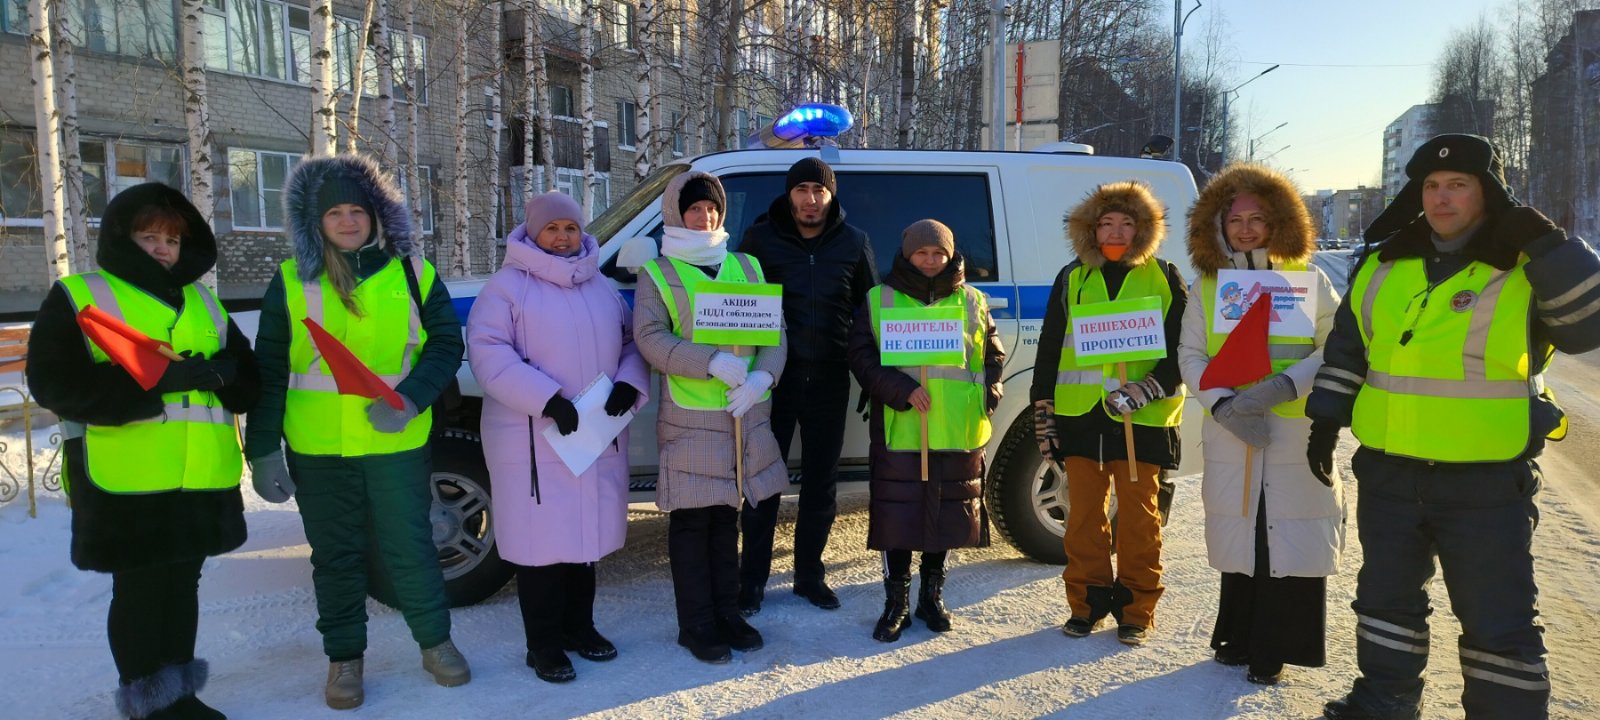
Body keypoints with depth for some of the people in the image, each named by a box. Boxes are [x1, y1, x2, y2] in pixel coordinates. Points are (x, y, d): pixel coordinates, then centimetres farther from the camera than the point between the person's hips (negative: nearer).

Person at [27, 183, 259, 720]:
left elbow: (248, 376, 14)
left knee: (182, 586, 14)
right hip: (124, 481, -5)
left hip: (201, 479, 5)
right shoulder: (75, 298, 1)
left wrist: (217, 372, -11)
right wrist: (158, 379, -22)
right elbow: (54, 383, -12)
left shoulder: (203, 302, 17)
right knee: (140, 592, 2)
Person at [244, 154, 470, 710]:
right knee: (335, 553, 12)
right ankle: (344, 656, 26)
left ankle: (435, 642, 25)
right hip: (317, 448, 1)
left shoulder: (411, 272, 1)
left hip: (397, 441, -1)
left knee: (410, 545, 6)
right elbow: (269, 371, 1)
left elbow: (446, 343, 2)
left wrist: (410, 397, -14)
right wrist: (263, 448, -4)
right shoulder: (291, 280, 1)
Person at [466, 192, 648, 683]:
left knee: (587, 533, 14)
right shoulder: (508, 285, -6)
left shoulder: (602, 286, 13)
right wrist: (548, 400, -25)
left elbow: (632, 342, 16)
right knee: (542, 540, -1)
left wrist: (628, 384, -6)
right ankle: (543, 645, 12)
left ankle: (578, 626, 30)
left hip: (597, 435, 6)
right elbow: (487, 352, -16)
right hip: (534, 438, -5)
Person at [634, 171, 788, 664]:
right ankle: (696, 626, 13)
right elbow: (650, 338, -13)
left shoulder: (747, 267, 12)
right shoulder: (658, 274, 0)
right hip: (690, 417, -4)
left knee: (727, 516, 14)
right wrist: (714, 362, -22)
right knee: (691, 521, 2)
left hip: (746, 413, 4)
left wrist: (762, 375, -12)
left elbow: (774, 330, 7)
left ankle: (727, 614, 25)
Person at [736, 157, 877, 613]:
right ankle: (753, 579, 15)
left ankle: (809, 573, 26)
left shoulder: (853, 243, 5)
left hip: (829, 380, 2)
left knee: (821, 483, 11)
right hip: (773, 377, -2)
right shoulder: (761, 239, 0)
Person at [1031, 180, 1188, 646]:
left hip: (1142, 418, -2)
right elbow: (1049, 350, 10)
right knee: (1084, 513, 7)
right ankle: (1087, 604, 20)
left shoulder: (1163, 278, 4)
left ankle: (1136, 611, 16)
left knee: (1138, 515, 4)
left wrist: (1151, 386, -15)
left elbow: (1183, 349, 2)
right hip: (1081, 415, 2)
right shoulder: (1072, 279, 9)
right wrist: (1043, 412, 6)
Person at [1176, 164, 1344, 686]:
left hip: (1296, 432, -2)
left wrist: (1282, 387, -18)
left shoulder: (1307, 280, 2)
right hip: (1229, 434, 2)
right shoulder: (1206, 288, 8)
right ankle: (1242, 637, 25)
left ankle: (1274, 648, 12)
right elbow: (1190, 357, 4)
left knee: (1291, 539, -1)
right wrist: (1225, 405, -13)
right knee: (1240, 537, 10)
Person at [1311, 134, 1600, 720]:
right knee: (1386, 597, 18)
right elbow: (1346, 348, 13)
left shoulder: (1528, 270, -6)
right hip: (1388, 473, 5)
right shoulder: (1385, 266, 6)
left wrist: (1548, 244, -23)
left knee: (1499, 622, 4)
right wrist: (1326, 418, 9)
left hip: (1489, 482, -4)